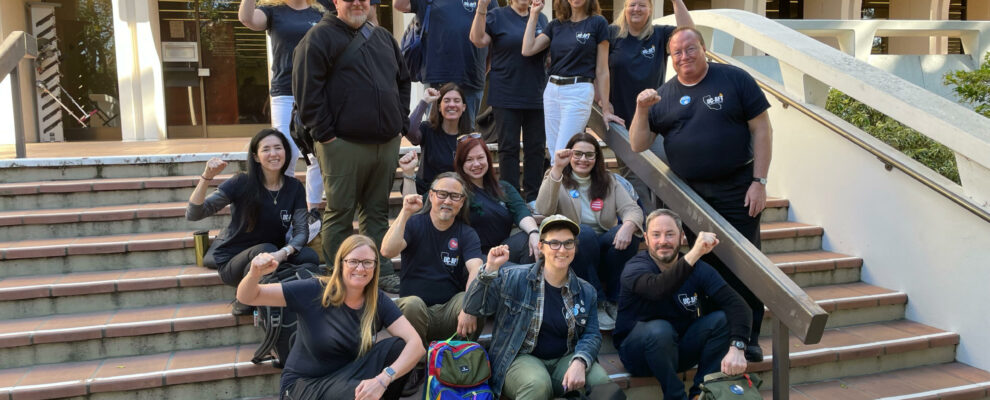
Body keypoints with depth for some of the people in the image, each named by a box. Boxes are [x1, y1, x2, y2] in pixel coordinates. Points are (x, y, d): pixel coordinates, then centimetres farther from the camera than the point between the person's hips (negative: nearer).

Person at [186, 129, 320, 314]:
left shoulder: (294, 188, -2)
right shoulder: (242, 183, -13)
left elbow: (301, 231, -10)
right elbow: (193, 214, -18)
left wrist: (283, 253, -31)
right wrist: (206, 177, -34)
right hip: (232, 261, -3)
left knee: (310, 257, -25)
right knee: (266, 250, -35)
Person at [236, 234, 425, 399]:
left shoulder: (378, 301, -8)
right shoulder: (315, 292, -15)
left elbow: (415, 343, -20)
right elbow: (247, 297, -13)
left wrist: (383, 379, -37)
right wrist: (255, 274, -37)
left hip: (345, 378, 4)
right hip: (304, 384, -4)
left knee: (397, 346, -20)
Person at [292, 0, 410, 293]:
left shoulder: (383, 38, 18)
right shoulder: (320, 37, -3)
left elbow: (403, 81, 24)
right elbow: (306, 89, -11)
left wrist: (401, 124, 14)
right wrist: (324, 133, -13)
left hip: (387, 142, 6)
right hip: (344, 144, -6)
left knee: (378, 211, 12)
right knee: (340, 213, 2)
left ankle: (382, 271, 19)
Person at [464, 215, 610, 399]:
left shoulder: (585, 291, 9)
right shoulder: (514, 278, -2)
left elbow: (591, 334, 4)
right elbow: (474, 308, -5)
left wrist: (579, 362, -18)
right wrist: (490, 269, -19)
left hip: (564, 359, 4)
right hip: (521, 358, -3)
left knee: (600, 381, -25)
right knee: (537, 385, -37)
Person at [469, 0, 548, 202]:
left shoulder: (541, 19, 14)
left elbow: (551, 54, 22)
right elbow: (478, 40, -14)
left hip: (536, 96, 4)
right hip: (506, 97, -4)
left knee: (536, 147, 6)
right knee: (509, 147, 1)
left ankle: (534, 198, 16)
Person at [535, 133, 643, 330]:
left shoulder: (609, 182, 13)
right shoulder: (557, 179, 4)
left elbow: (632, 209, -2)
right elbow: (544, 210, -17)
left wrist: (628, 225, -27)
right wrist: (557, 169, -25)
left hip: (604, 247, 3)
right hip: (572, 250, -2)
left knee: (628, 235, -27)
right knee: (584, 232, -34)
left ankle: (614, 300, -12)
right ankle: (597, 305, -26)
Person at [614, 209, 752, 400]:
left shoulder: (698, 269, -5)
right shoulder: (635, 268, -17)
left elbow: (737, 305, -18)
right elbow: (657, 289, -42)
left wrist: (737, 347, -36)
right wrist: (695, 253, -51)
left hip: (680, 351, 4)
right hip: (638, 353, -4)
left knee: (723, 318, -18)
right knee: (660, 329, -35)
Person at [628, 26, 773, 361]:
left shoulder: (734, 80, -2)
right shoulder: (664, 95, 7)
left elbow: (761, 129, -3)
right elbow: (638, 145, 5)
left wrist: (759, 181, -9)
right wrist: (642, 110, -12)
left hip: (736, 189, -3)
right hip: (688, 192, 3)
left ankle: (748, 339, 12)